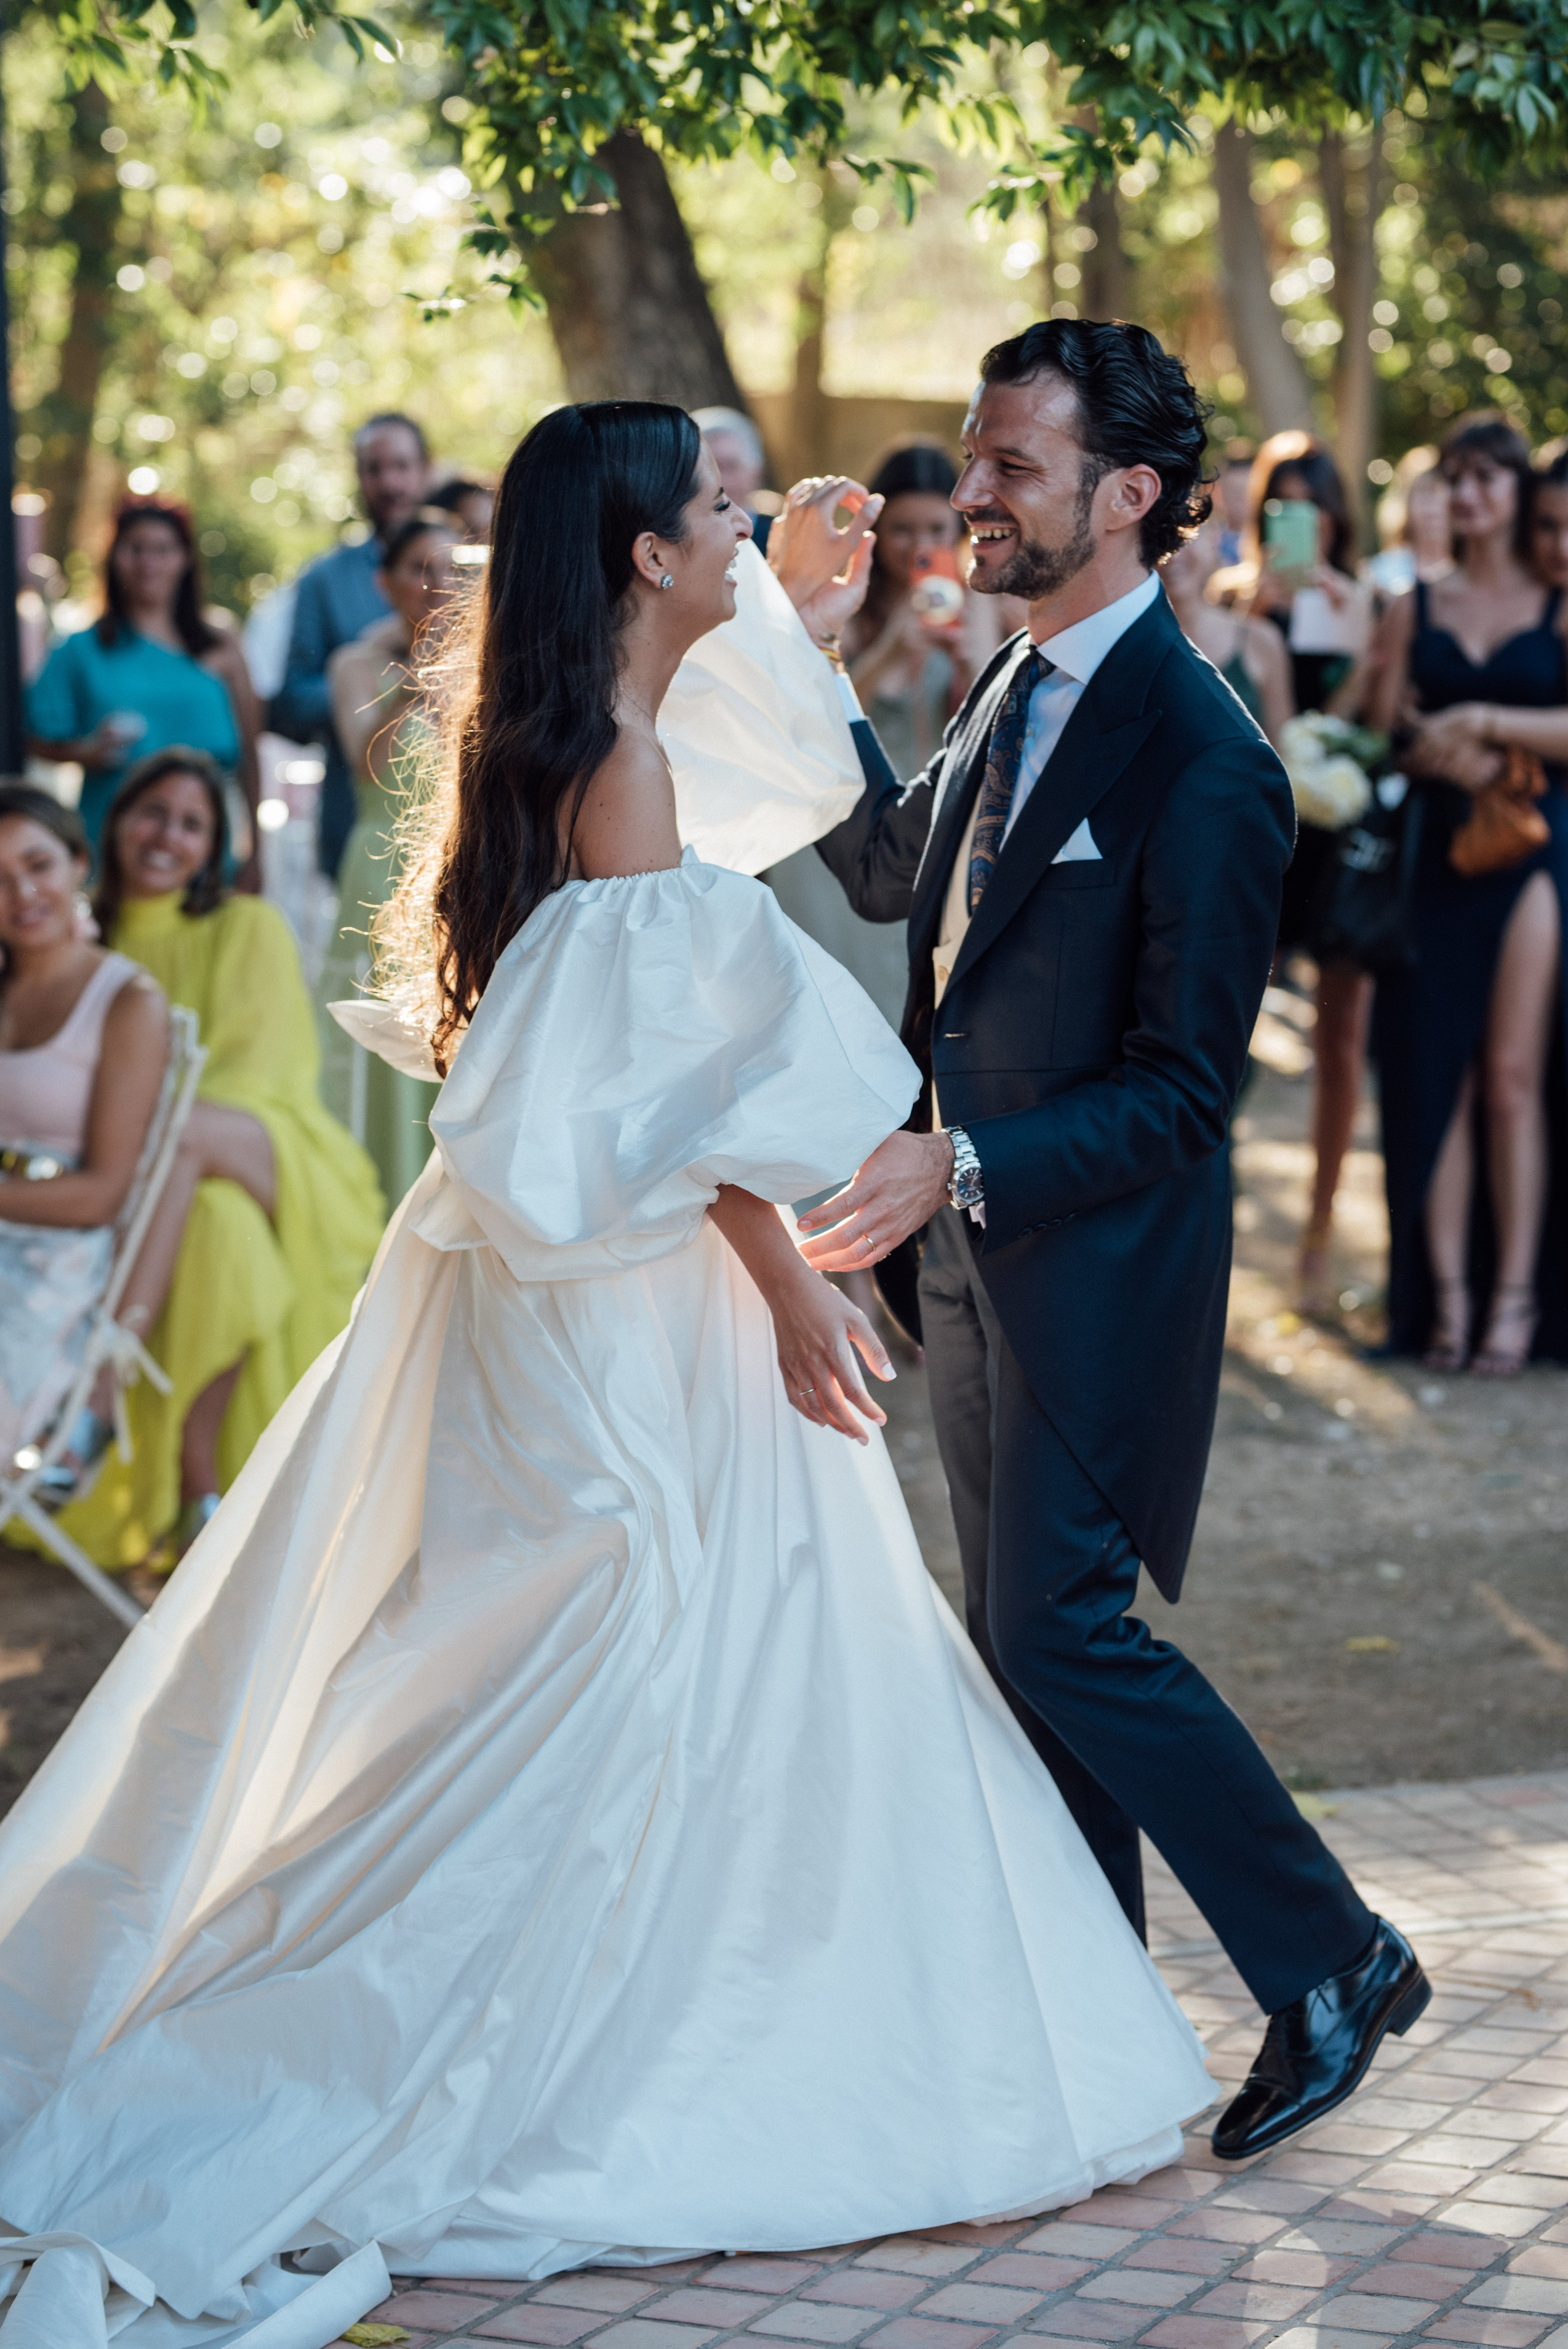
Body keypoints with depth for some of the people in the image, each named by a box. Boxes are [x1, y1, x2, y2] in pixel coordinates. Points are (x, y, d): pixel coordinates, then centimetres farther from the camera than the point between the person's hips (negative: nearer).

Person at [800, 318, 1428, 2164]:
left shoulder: (1200, 762, -21)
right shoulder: (1011, 691, 6)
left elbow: (1181, 1089, -21)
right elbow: (886, 868, 22)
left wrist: (959, 1166, -31)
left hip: (1099, 1261, -9)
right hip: (979, 1250, 9)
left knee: (1064, 1630, -7)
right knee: (1022, 1633, 14)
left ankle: (1331, 1964, 9)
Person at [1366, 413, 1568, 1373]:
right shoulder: (1417, 608, 13)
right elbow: (1384, 735, 6)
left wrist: (1483, 723, -13)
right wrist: (1442, 754, -12)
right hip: (1437, 852, 3)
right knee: (1435, 1073, -1)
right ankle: (1446, 1293, 3)